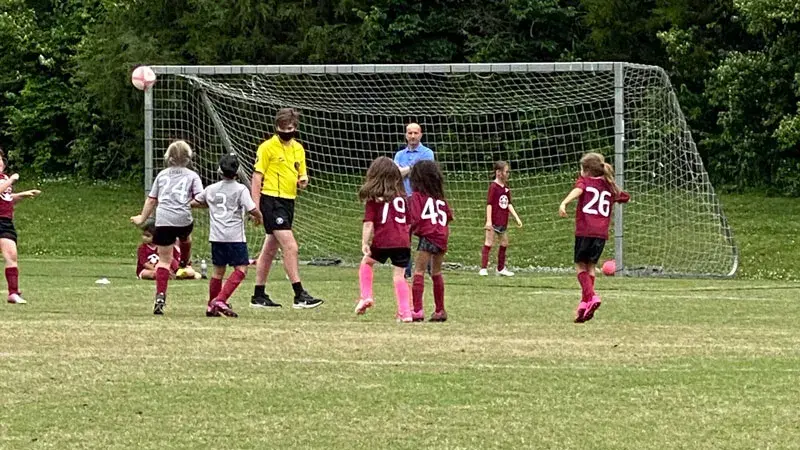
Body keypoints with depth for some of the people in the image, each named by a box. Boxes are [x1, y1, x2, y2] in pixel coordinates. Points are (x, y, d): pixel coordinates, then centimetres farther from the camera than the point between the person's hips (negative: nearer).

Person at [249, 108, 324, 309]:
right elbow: (257, 177, -8)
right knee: (290, 247, -14)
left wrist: (303, 181, -2)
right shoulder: (267, 147, -7)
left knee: (270, 249, 14)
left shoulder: (298, 149, 13)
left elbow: (301, 176, 23)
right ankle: (300, 296, -14)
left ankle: (259, 296, 21)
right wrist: (255, 207, -15)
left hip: (288, 201, 8)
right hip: (271, 200, -8)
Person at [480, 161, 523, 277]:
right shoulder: (493, 186, -12)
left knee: (504, 244, 14)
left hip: (503, 222, 8)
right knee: (488, 243, -8)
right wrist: (488, 221, -20)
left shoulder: (506, 187, 10)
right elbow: (489, 203, -15)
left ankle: (501, 268, 24)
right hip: (493, 221, -8)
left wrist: (517, 218, 11)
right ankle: (483, 268, -7)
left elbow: (509, 204, 15)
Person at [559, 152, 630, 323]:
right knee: (590, 266, 16)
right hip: (602, 232, 4)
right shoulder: (609, 186, 19)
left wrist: (564, 203, -35)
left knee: (580, 265, 4)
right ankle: (585, 304, 14)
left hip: (585, 230, -4)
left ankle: (591, 297, -17)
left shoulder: (584, 181, 6)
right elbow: (625, 197, 35)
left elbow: (577, 190, -18)